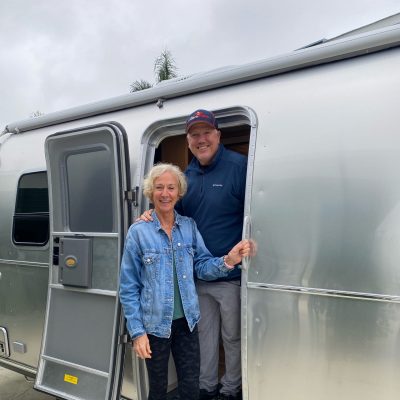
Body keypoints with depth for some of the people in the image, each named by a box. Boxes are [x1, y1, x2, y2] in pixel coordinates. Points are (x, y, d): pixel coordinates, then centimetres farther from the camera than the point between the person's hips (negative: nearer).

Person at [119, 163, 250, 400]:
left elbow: (202, 266, 0)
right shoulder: (139, 232, -10)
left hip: (186, 321, 3)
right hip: (154, 324, -2)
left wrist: (228, 261, -20)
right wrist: (137, 331, -10)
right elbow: (128, 287, -7)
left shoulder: (190, 227, -1)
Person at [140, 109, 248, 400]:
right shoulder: (187, 176, 8)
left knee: (232, 336, 14)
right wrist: (153, 215, -4)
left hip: (231, 275, -5)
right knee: (205, 333, 21)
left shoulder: (239, 166, -13)